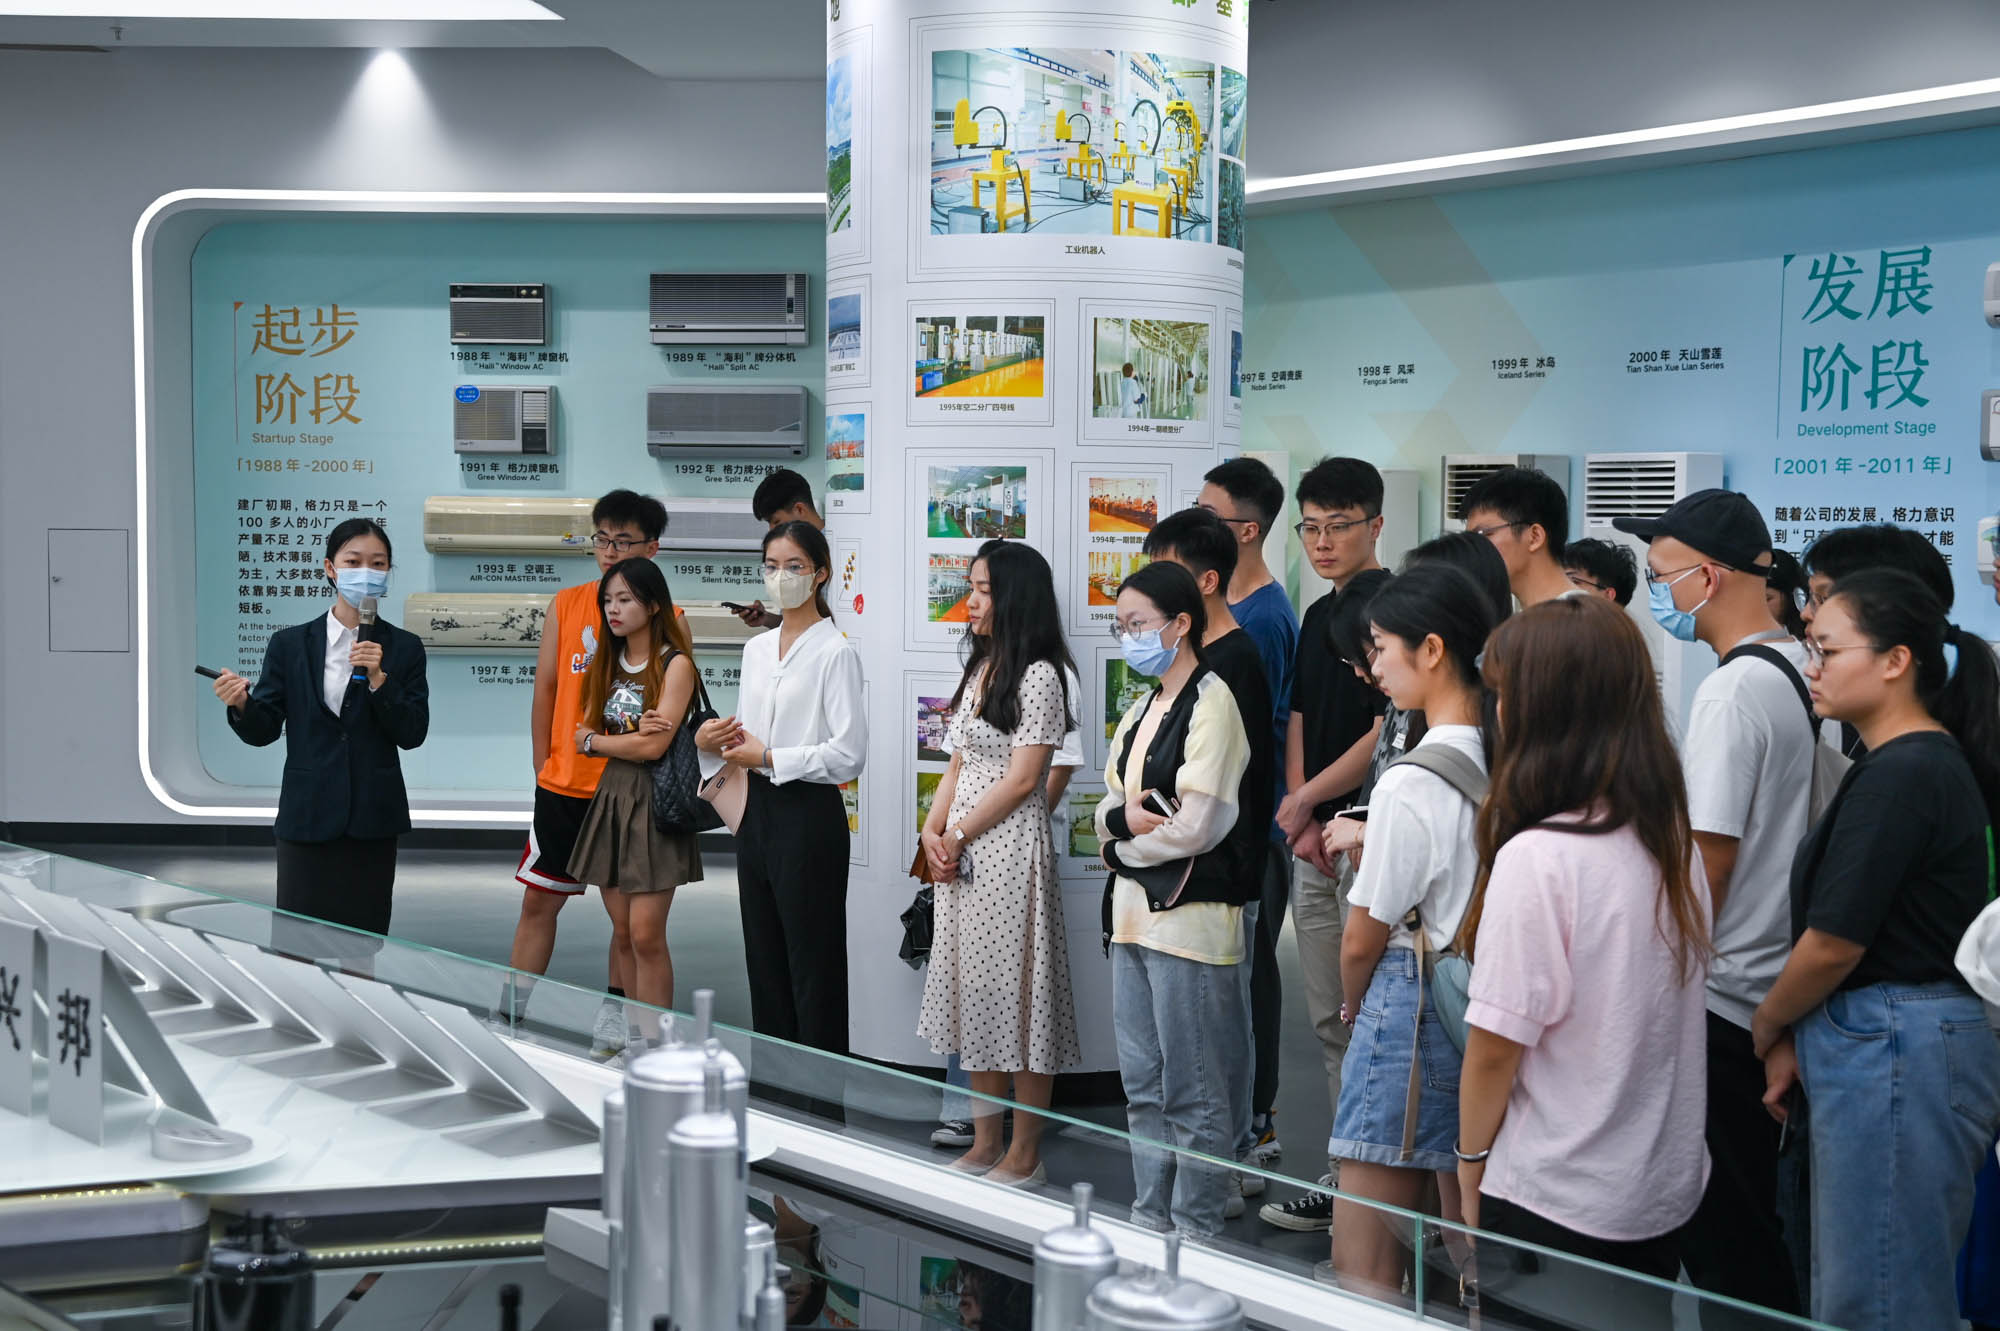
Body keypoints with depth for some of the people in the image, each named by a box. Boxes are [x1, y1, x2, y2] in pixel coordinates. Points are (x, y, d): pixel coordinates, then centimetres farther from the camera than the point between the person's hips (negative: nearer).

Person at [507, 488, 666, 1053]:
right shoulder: (566, 605, 5)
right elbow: (546, 689, 9)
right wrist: (544, 768, 7)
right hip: (563, 786, 3)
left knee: (628, 916, 3)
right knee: (538, 900, 11)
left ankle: (614, 1021, 16)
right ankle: (508, 1015, 21)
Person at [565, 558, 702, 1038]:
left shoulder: (675, 664, -8)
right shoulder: (608, 664, 13)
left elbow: (654, 747, -16)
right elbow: (582, 736, 7)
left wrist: (594, 741, 0)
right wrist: (634, 732, -12)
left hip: (654, 800, -6)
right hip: (612, 796, 6)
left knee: (646, 935, -9)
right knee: (623, 932, 6)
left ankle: (653, 1040, -2)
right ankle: (633, 1035, 13)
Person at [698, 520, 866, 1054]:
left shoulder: (835, 651, -10)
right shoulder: (756, 649, 13)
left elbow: (849, 753, -17)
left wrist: (769, 758, -13)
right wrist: (709, 740, 0)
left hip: (809, 814, -8)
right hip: (758, 810, 8)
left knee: (813, 967, -2)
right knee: (764, 958, 12)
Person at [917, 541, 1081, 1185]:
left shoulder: (1037, 675, -11)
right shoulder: (979, 668, 15)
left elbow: (1022, 779, -15)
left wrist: (958, 834, -11)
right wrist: (933, 831, 2)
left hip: (1009, 846, -9)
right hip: (960, 850, 9)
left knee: (1016, 994, -2)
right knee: (973, 993, 12)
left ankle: (1024, 1155, 8)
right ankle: (984, 1144, 22)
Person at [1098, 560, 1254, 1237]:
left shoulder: (1211, 704, -10)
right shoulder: (1140, 711, 18)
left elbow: (1198, 825, -17)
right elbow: (1108, 807, 14)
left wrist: (1122, 846, -4)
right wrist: (1126, 815, -9)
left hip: (1191, 915, -9)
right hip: (1134, 913, 9)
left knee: (1194, 1091, -2)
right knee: (1143, 1082, 14)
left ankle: (1197, 1230, 6)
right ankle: (1150, 1221, 23)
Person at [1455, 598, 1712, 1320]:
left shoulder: (1535, 858, -22)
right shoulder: (1673, 841, -1)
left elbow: (1496, 1044, -17)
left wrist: (1471, 1163, -2)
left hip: (1555, 1204, -6)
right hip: (1663, 1192, 6)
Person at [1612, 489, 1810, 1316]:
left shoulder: (1732, 691, -18)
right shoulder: (1801, 673, 8)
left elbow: (1707, 866, -19)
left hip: (1720, 998, -9)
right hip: (1778, 985, 9)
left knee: (1720, 1229, 1)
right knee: (1752, 1218, 19)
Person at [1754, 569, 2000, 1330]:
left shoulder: (1900, 775, -18)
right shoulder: (1931, 762, 13)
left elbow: (1834, 944, -17)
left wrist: (1766, 1025, 1)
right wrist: (1795, 1038, 8)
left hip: (1893, 1057, -10)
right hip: (1898, 1046, 10)